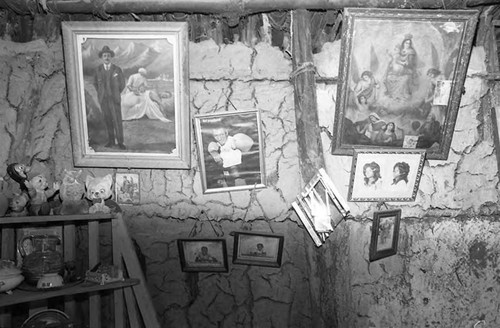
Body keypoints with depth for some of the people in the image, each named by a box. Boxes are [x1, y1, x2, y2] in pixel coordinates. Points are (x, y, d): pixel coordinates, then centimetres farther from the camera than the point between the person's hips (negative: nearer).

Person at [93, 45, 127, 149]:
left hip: (115, 100, -2)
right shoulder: (98, 70, 0)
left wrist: (116, 94, 10)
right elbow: (95, 83, 17)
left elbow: (122, 84, 7)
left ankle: (120, 142, 7)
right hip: (103, 100, 2)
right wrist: (101, 94, 11)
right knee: (108, 121, 7)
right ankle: (111, 141, 17)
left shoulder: (117, 69, -6)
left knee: (118, 121, -2)